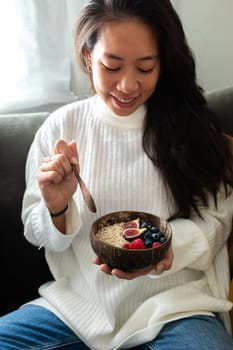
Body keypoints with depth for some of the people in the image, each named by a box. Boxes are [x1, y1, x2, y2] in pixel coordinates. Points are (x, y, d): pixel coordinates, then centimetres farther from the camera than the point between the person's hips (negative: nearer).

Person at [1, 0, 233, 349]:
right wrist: (56, 209, -19)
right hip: (77, 302, 2)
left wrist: (166, 246, -21)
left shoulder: (190, 125, -5)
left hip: (175, 304, -1)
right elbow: (38, 235, 4)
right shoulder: (60, 127, -3)